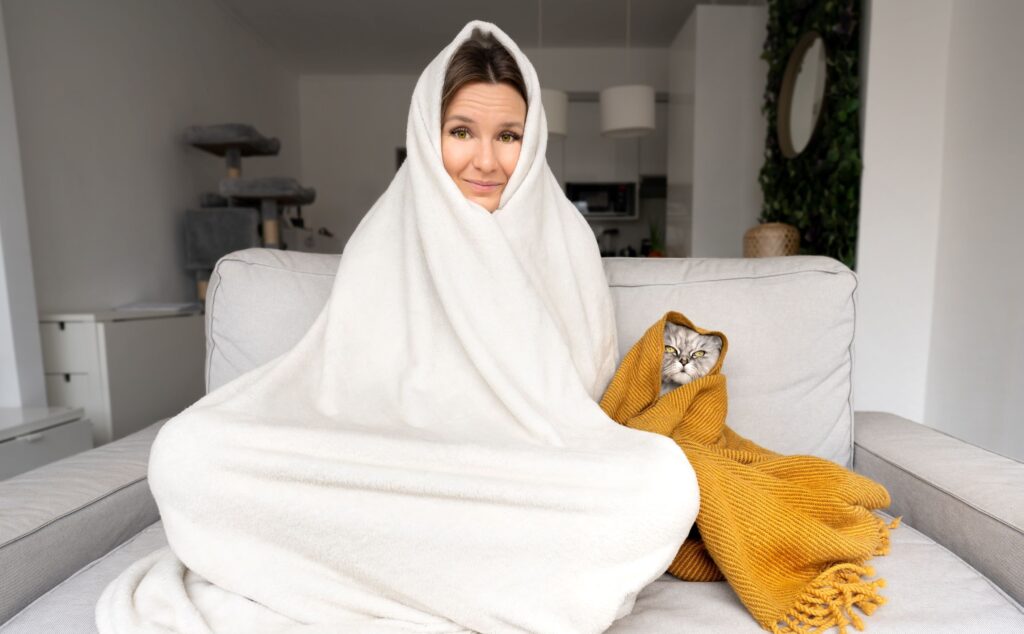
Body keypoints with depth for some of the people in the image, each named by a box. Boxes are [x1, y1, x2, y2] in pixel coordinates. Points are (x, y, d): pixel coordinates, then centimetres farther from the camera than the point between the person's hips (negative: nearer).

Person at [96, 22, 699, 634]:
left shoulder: (565, 237, 3)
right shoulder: (385, 238, 3)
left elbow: (585, 386, 7)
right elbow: (345, 381, 4)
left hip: (530, 480, 1)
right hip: (394, 465, 0)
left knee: (666, 477, -30)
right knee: (188, 452, -20)